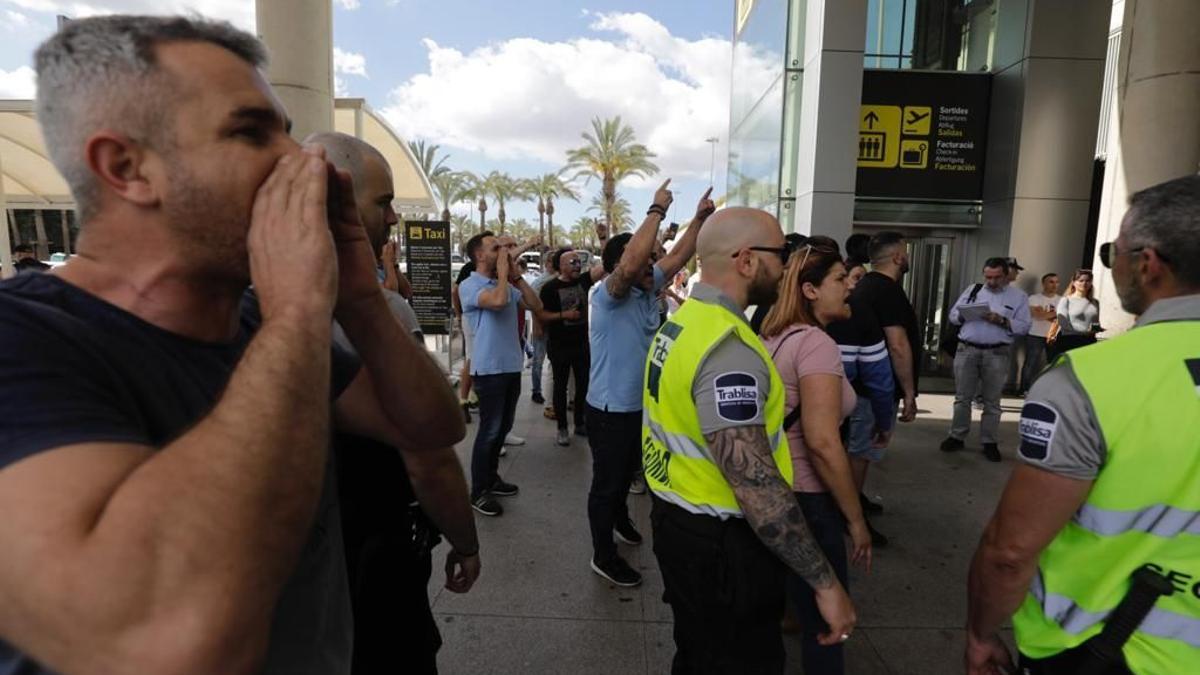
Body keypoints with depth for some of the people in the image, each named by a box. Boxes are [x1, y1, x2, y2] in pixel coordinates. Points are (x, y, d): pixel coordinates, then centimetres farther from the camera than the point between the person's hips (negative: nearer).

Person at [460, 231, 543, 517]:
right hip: (489, 369, -7)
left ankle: (491, 477, 32)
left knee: (503, 427, 17)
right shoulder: (469, 286, -12)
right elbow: (497, 300, -31)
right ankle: (478, 491, 12)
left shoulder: (507, 285, 10)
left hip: (511, 366, 8)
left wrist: (516, 275, 0)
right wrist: (502, 270, -15)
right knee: (489, 430, -1)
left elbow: (536, 305, 5)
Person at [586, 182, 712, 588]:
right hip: (610, 410, -8)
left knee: (628, 471, 28)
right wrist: (657, 211, -34)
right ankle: (604, 556, 21)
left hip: (639, 405, 9)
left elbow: (677, 257, 9)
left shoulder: (647, 289, 3)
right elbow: (629, 265, -41)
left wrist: (700, 219, -2)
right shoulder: (608, 295, -22)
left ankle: (619, 516, 53)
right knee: (606, 482, 6)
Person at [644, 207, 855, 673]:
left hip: (677, 521, 9)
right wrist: (825, 582, -22)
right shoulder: (729, 347, -27)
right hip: (719, 542, -9)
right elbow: (755, 484, -30)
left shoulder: (681, 322, 4)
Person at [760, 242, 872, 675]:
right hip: (803, 497, -9)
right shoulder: (817, 343, -19)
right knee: (824, 618, 10)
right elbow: (822, 443, -25)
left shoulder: (773, 337, 7)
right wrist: (855, 518, -16)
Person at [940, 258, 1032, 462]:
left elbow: (1023, 327, -3)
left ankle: (989, 442, 15)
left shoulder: (1019, 297, 4)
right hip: (966, 350, 2)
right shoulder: (973, 289, 10)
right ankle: (957, 436, 16)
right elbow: (953, 314, 9)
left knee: (991, 401, 6)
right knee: (962, 397, 7)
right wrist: (964, 315, -12)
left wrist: (1002, 321, -18)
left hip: (996, 354, -1)